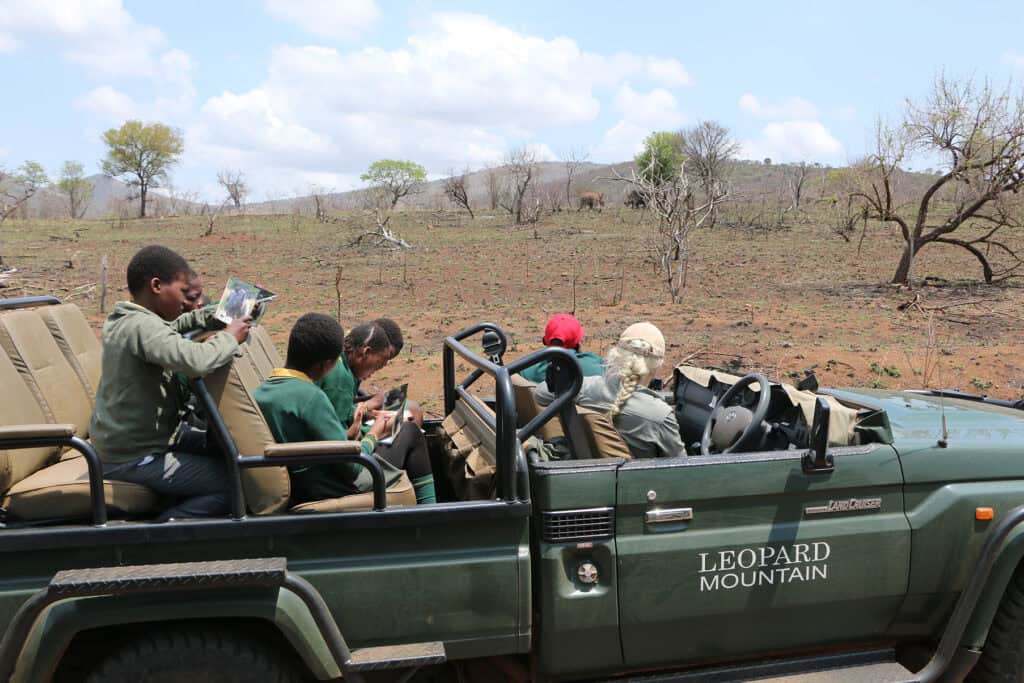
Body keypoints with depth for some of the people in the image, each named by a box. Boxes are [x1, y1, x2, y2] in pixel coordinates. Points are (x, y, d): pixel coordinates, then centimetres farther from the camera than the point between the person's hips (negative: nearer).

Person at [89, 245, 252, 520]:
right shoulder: (142, 326, -22)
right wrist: (230, 337, -19)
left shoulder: (119, 320, 8)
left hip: (113, 446, 10)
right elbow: (195, 361, -38)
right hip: (132, 460, -10)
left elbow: (171, 325, 26)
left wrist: (217, 314, 11)